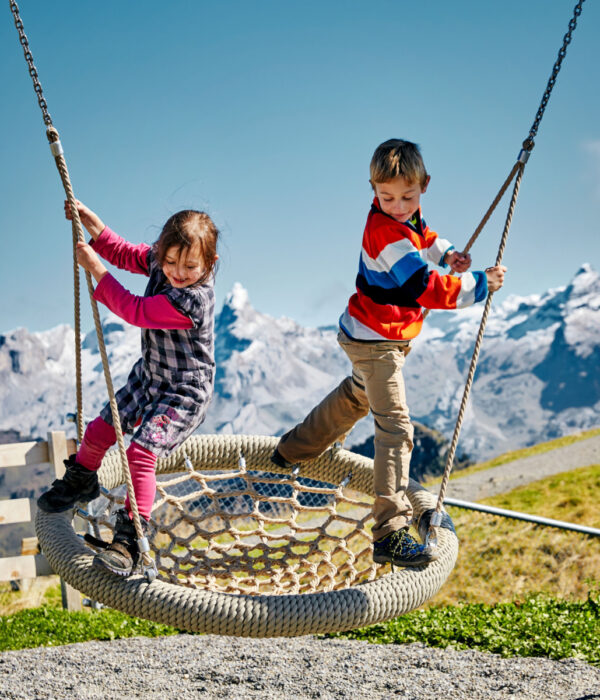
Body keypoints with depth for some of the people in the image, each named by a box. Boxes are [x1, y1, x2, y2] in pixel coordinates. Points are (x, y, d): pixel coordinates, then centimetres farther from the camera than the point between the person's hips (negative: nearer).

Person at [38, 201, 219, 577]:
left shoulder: (193, 300, -35)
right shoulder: (158, 260, -10)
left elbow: (133, 310, -29)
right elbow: (125, 254, 9)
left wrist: (95, 267, -22)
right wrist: (96, 227, -6)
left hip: (184, 392, -8)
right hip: (149, 376, 8)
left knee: (141, 451, -20)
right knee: (100, 429, 16)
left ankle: (128, 541, -13)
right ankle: (81, 481, 45)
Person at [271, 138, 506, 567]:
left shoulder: (408, 215, -1)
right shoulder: (387, 233, -30)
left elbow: (422, 237, 22)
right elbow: (426, 288, -33)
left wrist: (445, 252, 2)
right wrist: (479, 285, -28)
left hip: (389, 337, 11)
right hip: (374, 340, -11)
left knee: (358, 396, 32)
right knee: (395, 426, -16)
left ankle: (295, 449, 53)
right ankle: (391, 534, -18)